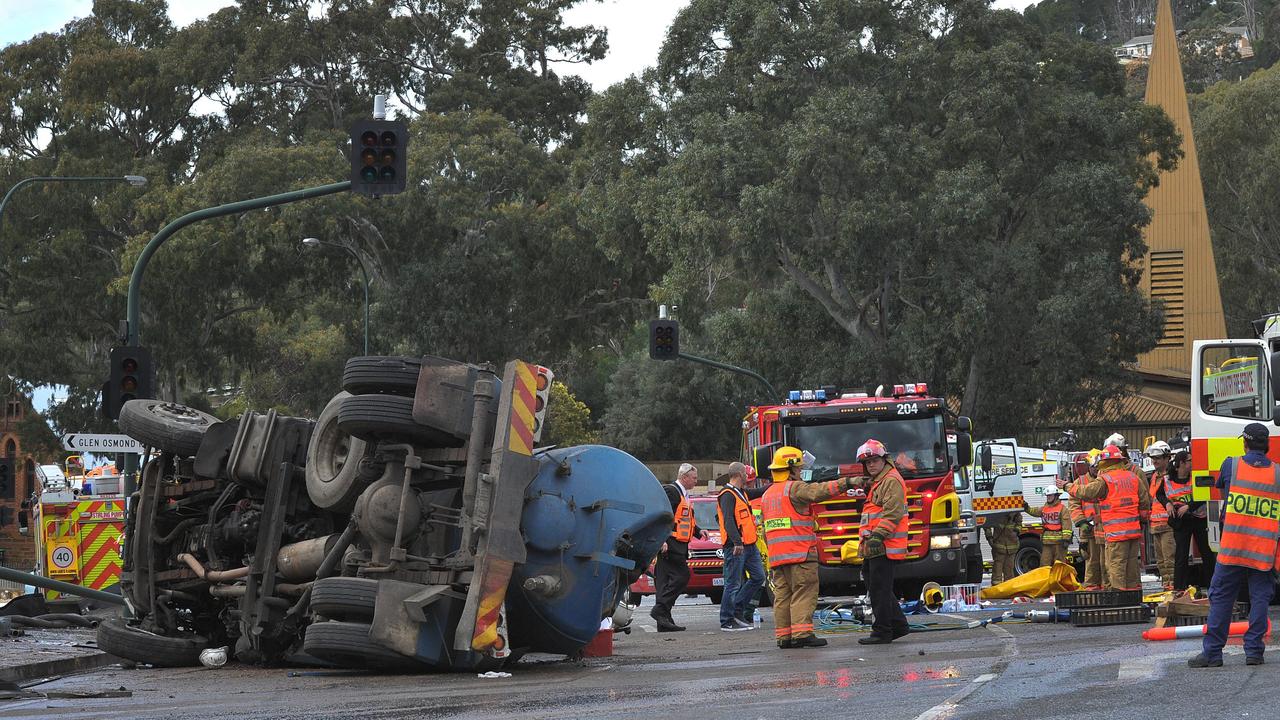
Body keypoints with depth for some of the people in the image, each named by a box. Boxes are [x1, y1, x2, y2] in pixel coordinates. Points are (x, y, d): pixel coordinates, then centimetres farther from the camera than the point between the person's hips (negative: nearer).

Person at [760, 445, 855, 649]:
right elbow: (819, 491, -23)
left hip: (776, 556, 8)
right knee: (804, 594, -8)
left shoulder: (767, 495, 21)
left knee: (782, 595, 6)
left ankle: (784, 636, 4)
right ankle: (802, 633, -17)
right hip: (800, 554, -8)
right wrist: (847, 483, -27)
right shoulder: (795, 489, -6)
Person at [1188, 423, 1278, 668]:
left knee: (1221, 597, 4)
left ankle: (1212, 652, 3)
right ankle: (1254, 651, 3)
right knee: (1260, 598, 7)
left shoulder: (1231, 465, -2)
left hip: (1232, 547, -1)